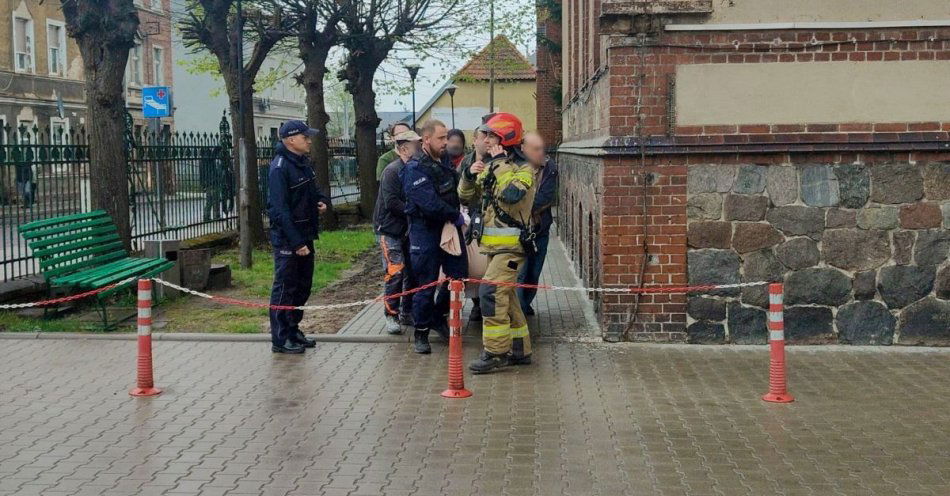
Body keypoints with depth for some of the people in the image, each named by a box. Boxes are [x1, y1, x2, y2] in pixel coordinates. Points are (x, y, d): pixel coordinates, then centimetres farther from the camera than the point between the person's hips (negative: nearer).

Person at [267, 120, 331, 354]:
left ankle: (293, 331, 28)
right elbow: (280, 209, -22)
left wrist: (323, 200, 3)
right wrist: (296, 242, -25)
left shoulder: (302, 163, 11)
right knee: (285, 288, -2)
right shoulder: (280, 167, -18)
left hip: (304, 236, 9)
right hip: (287, 240, -9)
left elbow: (313, 189, 27)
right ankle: (280, 339, 5)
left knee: (302, 286, 16)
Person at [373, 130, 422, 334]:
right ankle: (391, 316, -3)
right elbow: (391, 203, -21)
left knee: (412, 272, 9)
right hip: (390, 228, -8)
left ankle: (406, 312, 20)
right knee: (395, 272, -10)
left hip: (408, 229, 8)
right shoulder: (392, 171, -14)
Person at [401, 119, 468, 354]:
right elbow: (430, 204, -25)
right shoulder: (415, 169, -16)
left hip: (448, 227, 8)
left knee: (459, 273, 11)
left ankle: (438, 316, 31)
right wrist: (456, 216, -13)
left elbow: (457, 190, 28)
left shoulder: (444, 162, 11)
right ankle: (421, 333, 11)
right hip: (426, 231, -8)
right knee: (426, 284, -2)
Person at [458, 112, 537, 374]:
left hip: (511, 244, -9)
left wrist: (499, 164, -20)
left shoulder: (524, 168, -9)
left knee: (491, 292, -17)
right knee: (505, 296, 13)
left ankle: (495, 352, -13)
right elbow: (466, 194, 15)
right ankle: (520, 350, 22)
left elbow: (512, 194, -29)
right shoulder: (492, 166, 15)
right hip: (495, 243, 9)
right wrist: (470, 175, -4)